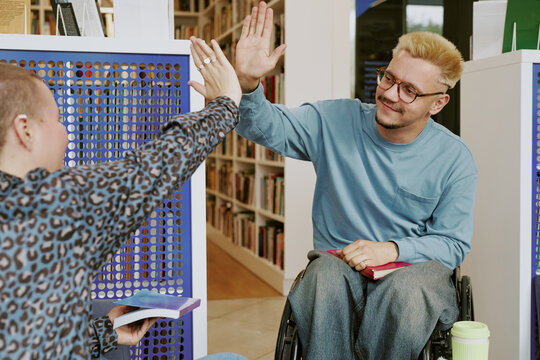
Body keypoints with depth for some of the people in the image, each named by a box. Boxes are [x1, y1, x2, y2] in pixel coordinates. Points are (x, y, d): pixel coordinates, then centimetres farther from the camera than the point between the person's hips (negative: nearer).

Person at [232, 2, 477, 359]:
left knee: (407, 290, -36)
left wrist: (392, 249, -18)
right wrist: (249, 83, -26)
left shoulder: (455, 159, -1)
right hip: (336, 259, 1)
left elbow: (453, 244, 1)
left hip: (415, 265, 0)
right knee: (327, 275, -36)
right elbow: (267, 127, -4)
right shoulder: (336, 121, 1)